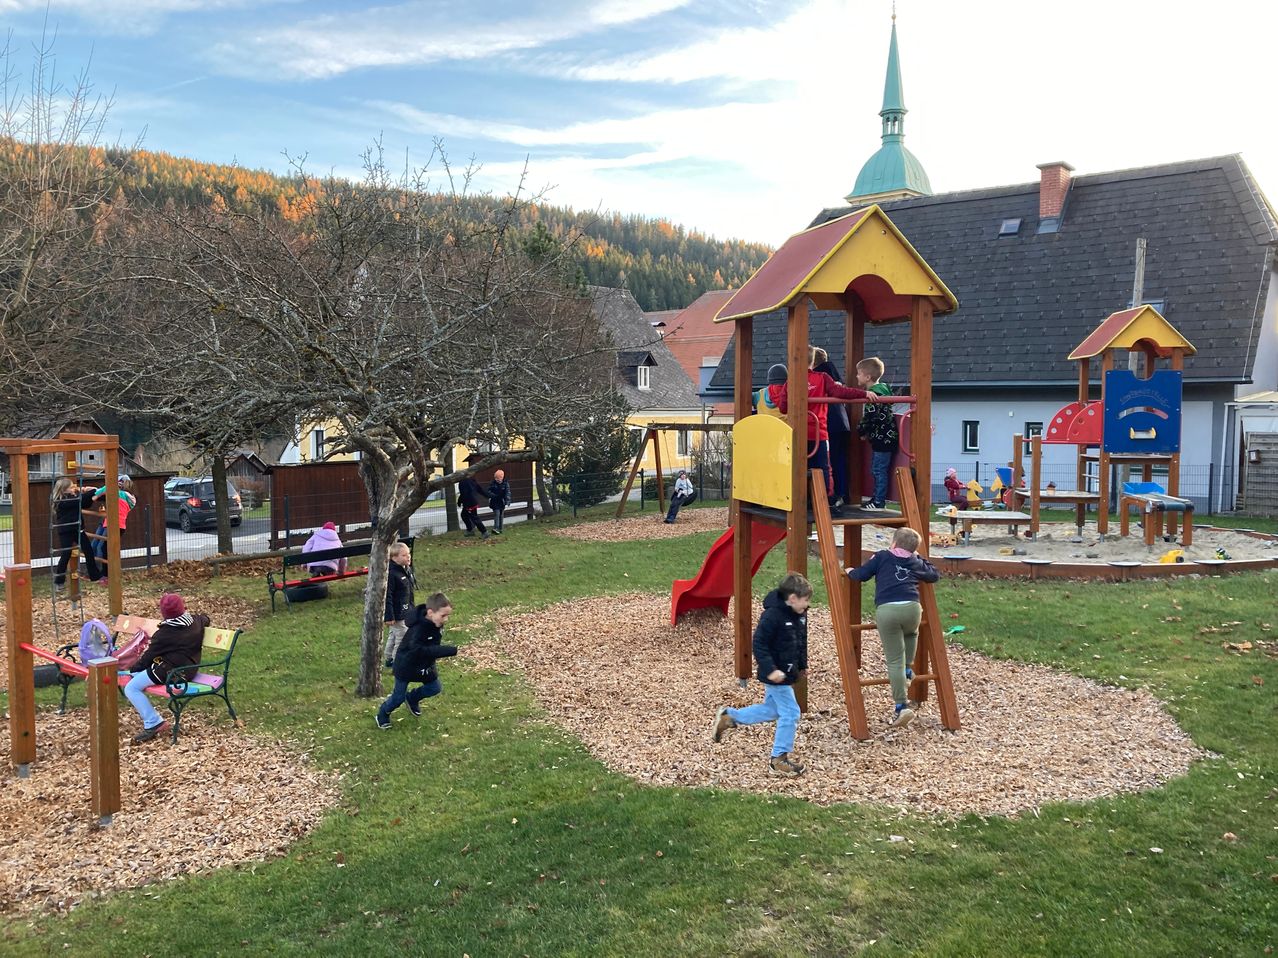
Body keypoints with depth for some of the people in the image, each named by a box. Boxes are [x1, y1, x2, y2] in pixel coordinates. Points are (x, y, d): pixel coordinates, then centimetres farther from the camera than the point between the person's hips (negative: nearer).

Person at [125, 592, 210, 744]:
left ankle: (153, 723, -14)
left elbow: (149, 655, -4)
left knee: (131, 688, -8)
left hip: (169, 671, -9)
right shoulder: (196, 621, 2)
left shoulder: (163, 634, -13)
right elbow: (205, 619, 27)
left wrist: (134, 668, 14)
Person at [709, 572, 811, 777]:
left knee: (771, 710, 19)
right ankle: (779, 758, 6)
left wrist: (803, 665, 19)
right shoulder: (772, 615, -23)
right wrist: (770, 669, -28)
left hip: (788, 672, 10)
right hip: (776, 674, -10)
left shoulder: (800, 615, 4)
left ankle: (728, 717, 30)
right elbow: (759, 644, -23)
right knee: (790, 713, -6)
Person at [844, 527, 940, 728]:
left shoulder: (882, 556, 16)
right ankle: (907, 669, 32)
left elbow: (861, 575, 11)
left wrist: (850, 572, 31)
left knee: (895, 660, 3)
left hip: (886, 610, -2)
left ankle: (902, 706, -3)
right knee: (911, 633, 40)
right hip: (911, 607, 2)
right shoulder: (916, 562, 23)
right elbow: (934, 575, 38)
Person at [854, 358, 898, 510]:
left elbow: (868, 418, -20)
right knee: (876, 470, 16)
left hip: (883, 437, -10)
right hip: (885, 436, 10)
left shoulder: (874, 394, -19)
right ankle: (877, 498, 23)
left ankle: (879, 501, 1)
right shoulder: (882, 388, 13)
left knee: (879, 470, -4)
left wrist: (861, 430, -3)